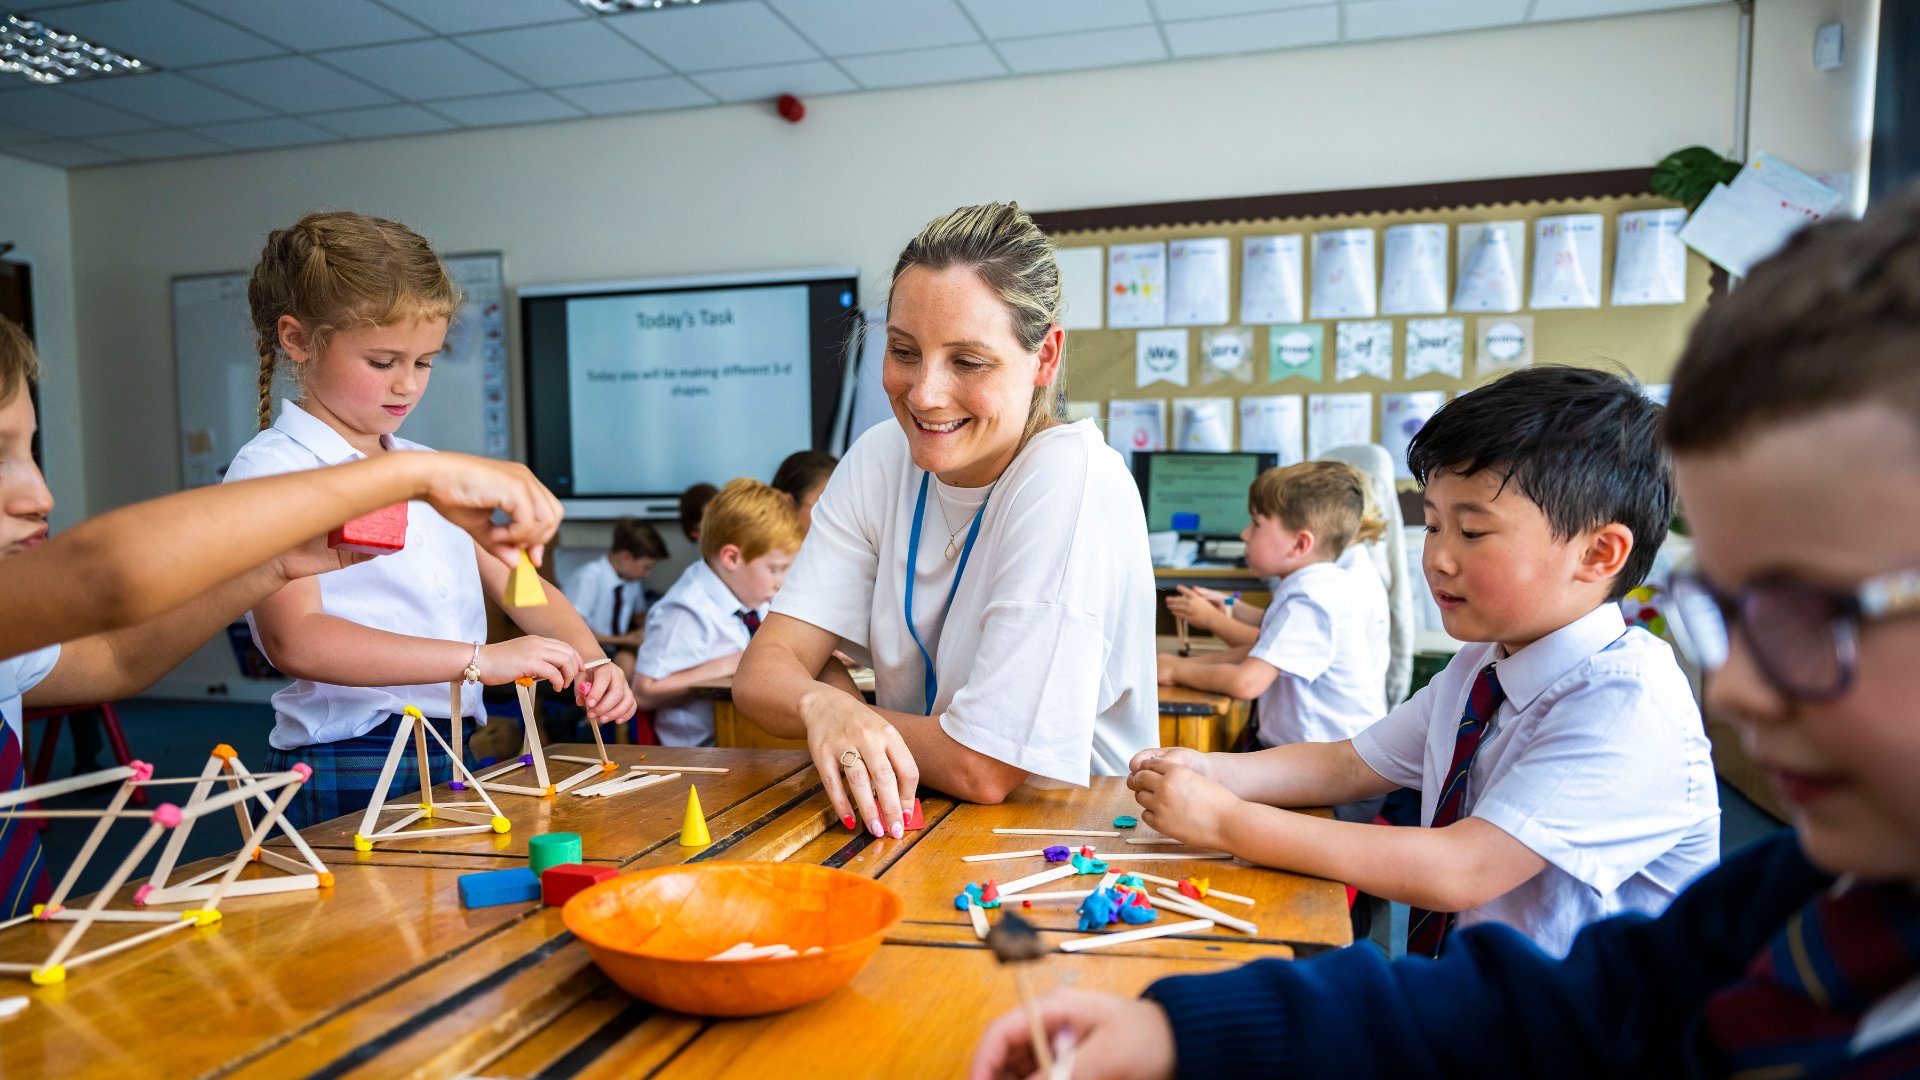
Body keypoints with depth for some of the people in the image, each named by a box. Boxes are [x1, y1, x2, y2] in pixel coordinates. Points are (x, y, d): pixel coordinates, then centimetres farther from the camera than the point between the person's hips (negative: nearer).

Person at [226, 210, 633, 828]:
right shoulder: (271, 469, -5)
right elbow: (295, 640, -18)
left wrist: (591, 664, -5)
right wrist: (481, 659, -24)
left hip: (453, 754, 6)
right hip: (349, 772, -5)